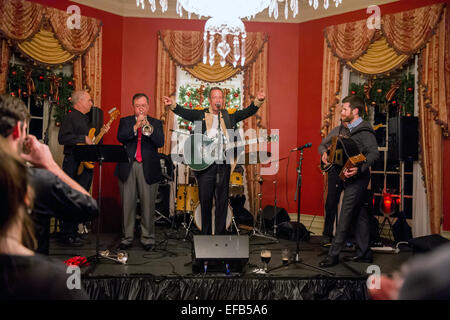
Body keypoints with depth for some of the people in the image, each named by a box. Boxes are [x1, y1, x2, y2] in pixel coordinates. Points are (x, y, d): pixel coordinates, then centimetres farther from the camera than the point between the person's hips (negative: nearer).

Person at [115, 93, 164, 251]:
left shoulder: (156, 123, 11)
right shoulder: (125, 121, 13)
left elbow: (160, 142, -4)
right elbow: (120, 137, -5)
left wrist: (148, 127, -15)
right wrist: (136, 126, -14)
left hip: (148, 168, -1)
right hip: (127, 167, 1)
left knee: (148, 205, 1)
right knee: (127, 204, 4)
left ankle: (147, 238, 12)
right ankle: (127, 237, 15)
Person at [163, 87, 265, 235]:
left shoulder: (229, 116, 13)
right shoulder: (200, 115, 7)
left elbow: (247, 112, 2)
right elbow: (184, 112, -8)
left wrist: (258, 101, -16)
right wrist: (172, 105, -29)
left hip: (224, 165, 2)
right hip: (204, 164, -2)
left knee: (222, 202, 7)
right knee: (205, 201, 5)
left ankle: (220, 234, 17)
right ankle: (205, 234, 17)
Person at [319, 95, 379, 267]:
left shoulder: (364, 130, -14)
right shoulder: (348, 129, 15)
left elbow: (374, 153, -26)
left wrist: (359, 168, -37)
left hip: (356, 179, -9)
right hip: (350, 178, 9)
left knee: (345, 218, -5)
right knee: (359, 216, 13)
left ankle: (333, 255, 1)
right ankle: (364, 253, 21)